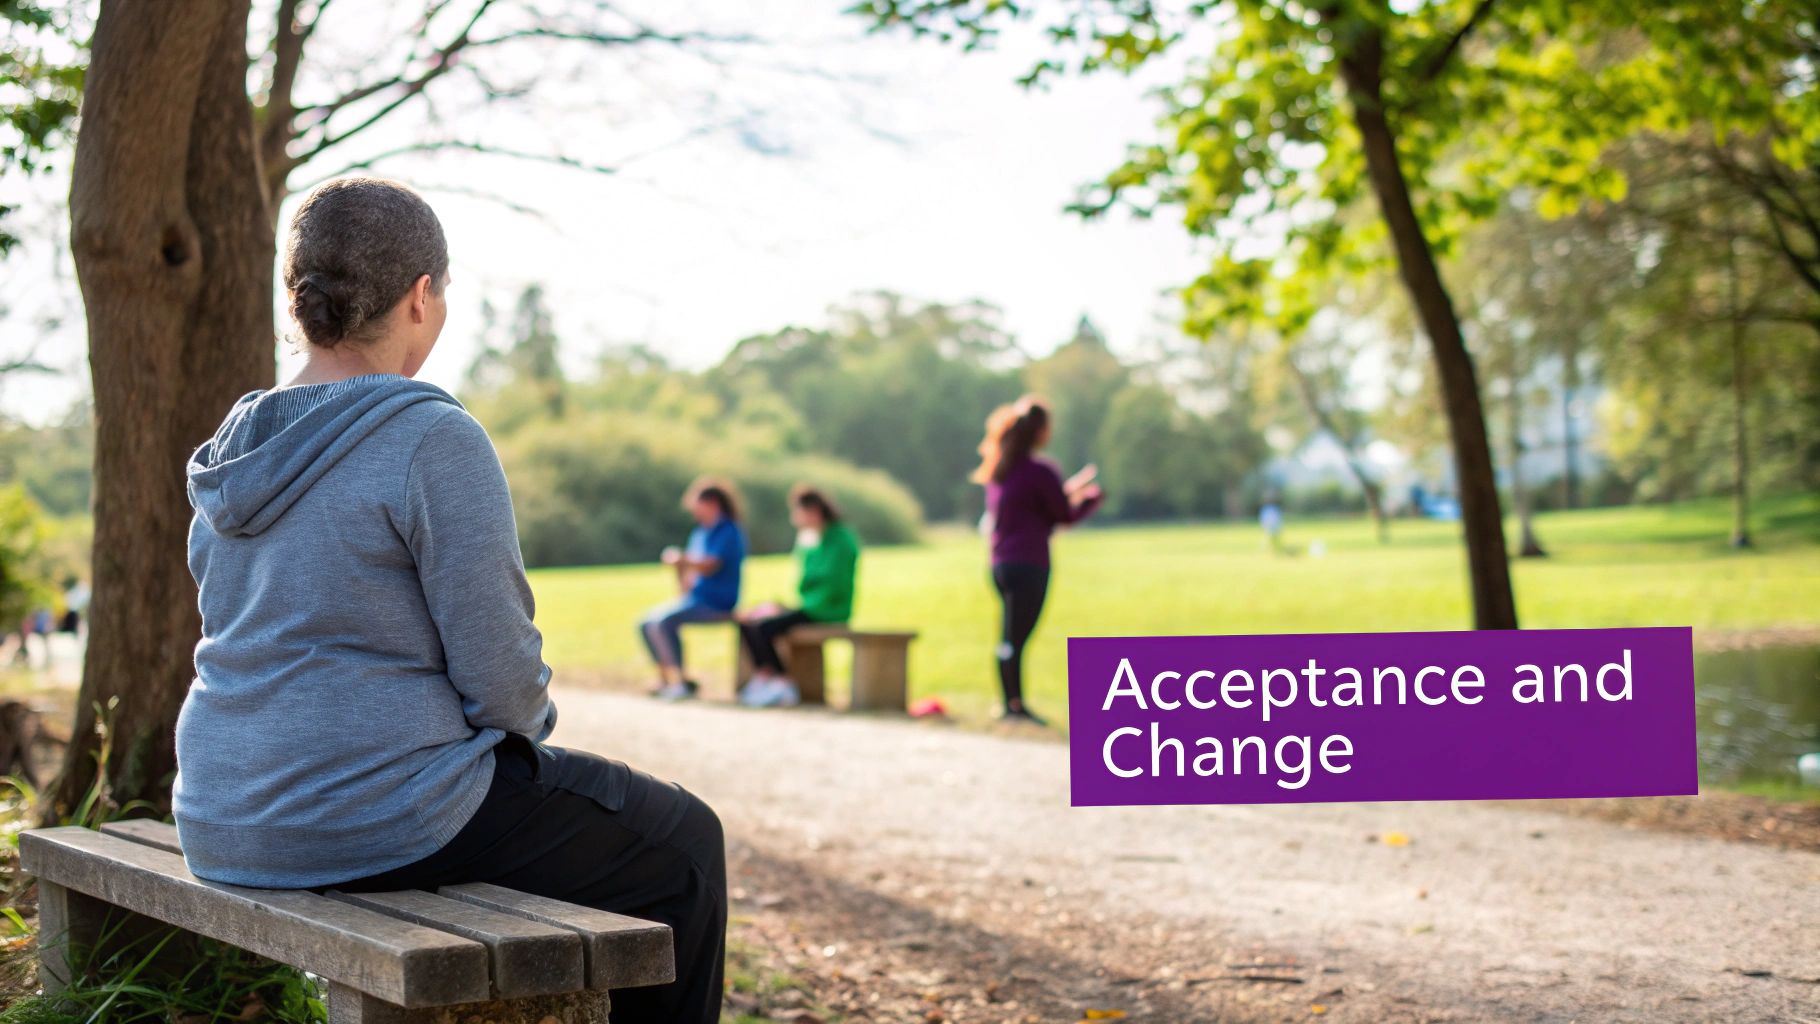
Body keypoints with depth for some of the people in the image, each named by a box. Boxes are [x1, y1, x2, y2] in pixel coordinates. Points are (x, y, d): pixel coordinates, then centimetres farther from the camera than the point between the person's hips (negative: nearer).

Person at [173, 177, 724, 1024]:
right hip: (384, 817, -9)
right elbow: (498, 666, -18)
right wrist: (527, 725, 5)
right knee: (681, 847, 13)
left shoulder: (237, 447, 7)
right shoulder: (434, 442, -18)